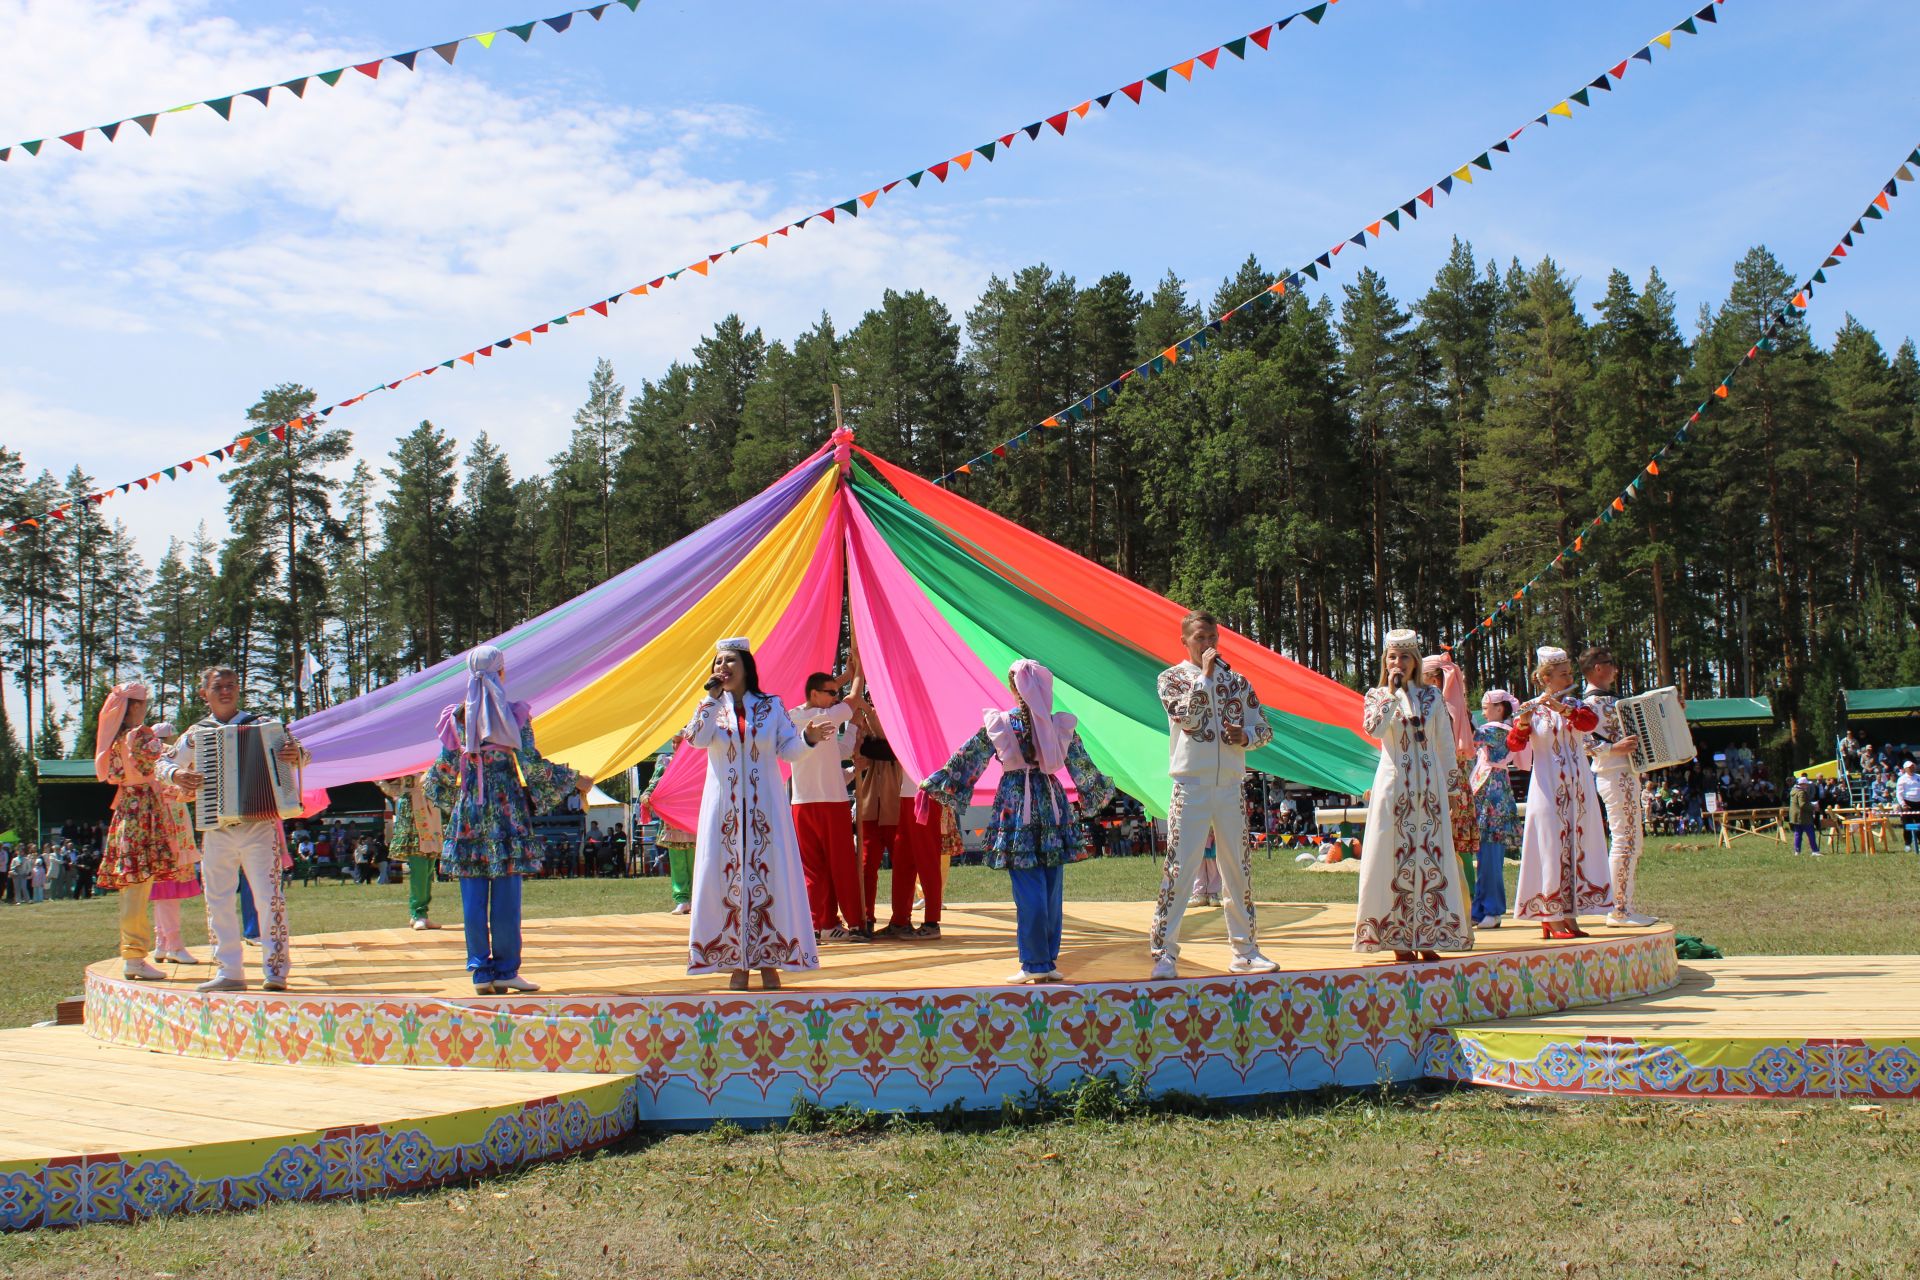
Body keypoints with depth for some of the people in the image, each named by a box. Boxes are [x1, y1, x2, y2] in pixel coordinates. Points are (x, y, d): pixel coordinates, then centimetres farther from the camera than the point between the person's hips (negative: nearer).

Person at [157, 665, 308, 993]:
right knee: (219, 902, 6)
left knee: (268, 897, -7)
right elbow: (164, 764, 18)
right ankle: (230, 972, 14)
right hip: (216, 830, 3)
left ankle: (276, 969, -2)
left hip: (259, 827, -3)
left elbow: (303, 753, 5)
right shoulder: (195, 735, 9)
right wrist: (177, 775, -4)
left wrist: (295, 754, -18)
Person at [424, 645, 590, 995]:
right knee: (506, 894, 1)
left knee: (473, 897, 4)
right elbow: (532, 764, -7)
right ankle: (505, 970, 2)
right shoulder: (515, 716, -4)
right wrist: (575, 781, 5)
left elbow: (446, 769, 8)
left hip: (469, 809, 2)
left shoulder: (457, 716, 3)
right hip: (507, 808, -2)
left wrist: (428, 790, 29)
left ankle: (480, 971, 5)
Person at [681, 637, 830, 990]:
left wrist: (808, 738, -18)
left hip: (765, 805, -1)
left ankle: (768, 961, 2)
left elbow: (788, 750, 1)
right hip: (725, 808, 1)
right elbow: (697, 739, -12)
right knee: (728, 876, -2)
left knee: (768, 874, -4)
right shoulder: (711, 707, 7)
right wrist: (712, 696, -12)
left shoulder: (771, 706, 6)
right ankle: (736, 962, 4)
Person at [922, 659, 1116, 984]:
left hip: (1015, 804, -2)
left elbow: (966, 761, 2)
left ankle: (1035, 963, -1)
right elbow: (1082, 767, 11)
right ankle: (1049, 961, 11)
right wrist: (1102, 791, 29)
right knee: (1051, 889, 8)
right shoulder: (1061, 725, 2)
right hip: (1051, 802, 2)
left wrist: (934, 784, 12)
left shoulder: (997, 724, -4)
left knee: (1028, 890, -1)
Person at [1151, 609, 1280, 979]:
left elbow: (1265, 729, 12)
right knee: (1179, 871, -7)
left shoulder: (1237, 680, 11)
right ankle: (1165, 955, -4)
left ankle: (1245, 951, 20)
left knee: (1238, 871, 10)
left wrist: (1246, 735, -9)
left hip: (1230, 788, 4)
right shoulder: (1171, 678, 2)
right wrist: (1205, 675, -14)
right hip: (1191, 787, -4)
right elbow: (1186, 717, -15)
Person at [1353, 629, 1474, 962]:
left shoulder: (1433, 695, 9)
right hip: (1394, 784, -2)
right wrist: (1392, 692, -13)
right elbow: (1373, 728, -16)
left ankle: (1428, 937, 6)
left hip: (1429, 785, 2)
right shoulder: (1377, 695, 5)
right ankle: (1399, 938, 1)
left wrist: (1449, 784, 7)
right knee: (1396, 857, -3)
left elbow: (1445, 744, 11)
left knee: (1431, 856, 1)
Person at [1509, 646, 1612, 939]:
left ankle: (1569, 915, 11)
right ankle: (1551, 918, -1)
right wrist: (1522, 723, -33)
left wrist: (1561, 708, -24)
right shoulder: (1533, 711, -2)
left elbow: (1591, 721, -12)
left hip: (1578, 789, 5)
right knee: (1552, 849, -6)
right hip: (1549, 790, -5)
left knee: (1576, 849, 5)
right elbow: (1514, 743, -14)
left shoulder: (1576, 705, 10)